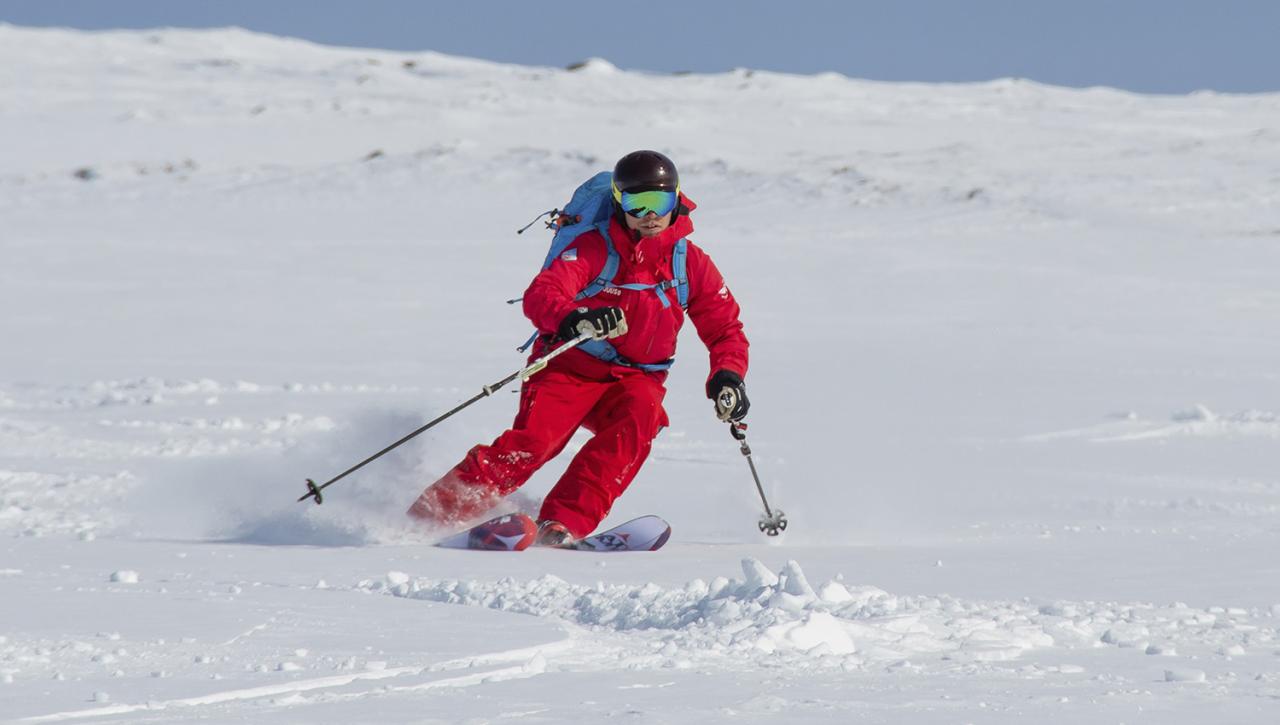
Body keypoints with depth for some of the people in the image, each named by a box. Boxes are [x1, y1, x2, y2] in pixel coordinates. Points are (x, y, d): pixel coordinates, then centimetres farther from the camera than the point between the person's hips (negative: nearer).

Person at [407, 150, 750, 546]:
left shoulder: (691, 264, 2)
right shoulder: (595, 248, -8)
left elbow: (725, 329, 10)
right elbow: (540, 296, -23)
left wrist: (728, 375, -11)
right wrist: (573, 319, -45)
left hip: (636, 379, 3)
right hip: (573, 365, -3)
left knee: (640, 416, -32)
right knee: (533, 441, -27)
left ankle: (561, 527, -40)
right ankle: (430, 516, -19)